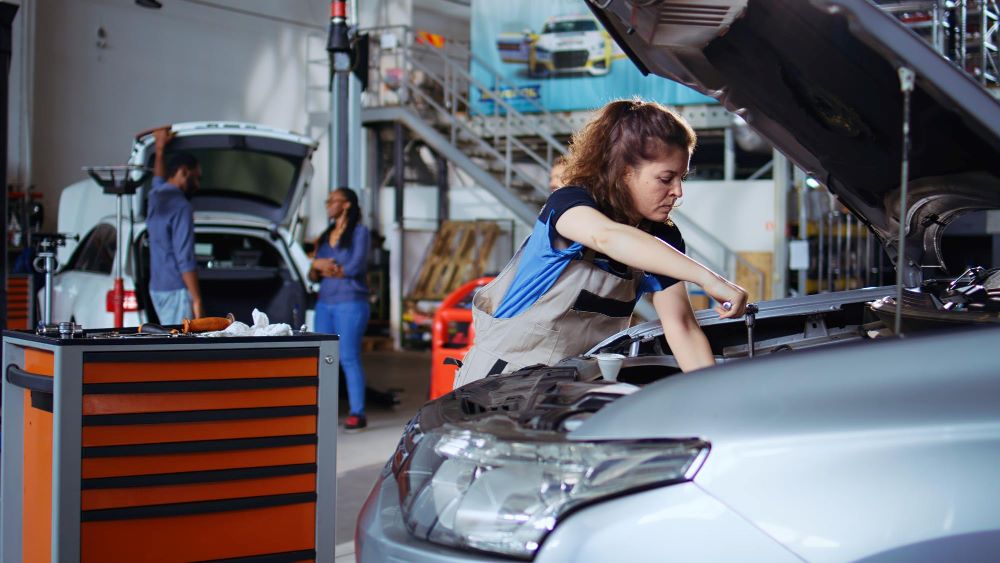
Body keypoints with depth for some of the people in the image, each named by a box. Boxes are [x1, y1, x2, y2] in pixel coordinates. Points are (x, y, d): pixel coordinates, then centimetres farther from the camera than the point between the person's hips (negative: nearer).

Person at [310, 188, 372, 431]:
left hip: (350, 303, -6)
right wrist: (318, 266, -9)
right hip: (325, 303, 6)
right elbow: (312, 275, 14)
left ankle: (357, 413, -6)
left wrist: (324, 267, -1)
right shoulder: (325, 236, 17)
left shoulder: (360, 232, -2)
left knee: (349, 358, -9)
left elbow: (355, 267, -14)